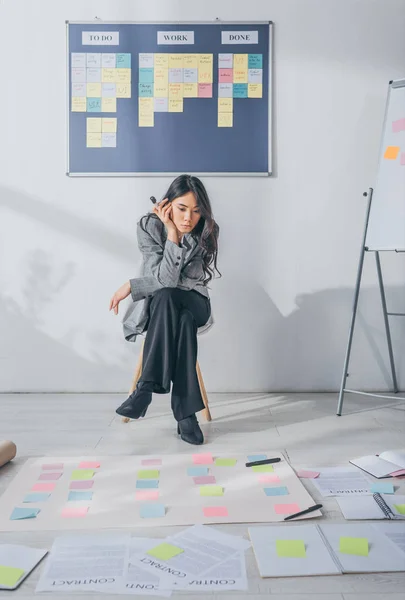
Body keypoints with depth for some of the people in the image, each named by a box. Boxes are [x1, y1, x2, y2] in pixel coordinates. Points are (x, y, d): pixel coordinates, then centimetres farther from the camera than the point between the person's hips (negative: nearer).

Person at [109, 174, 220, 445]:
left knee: (166, 298, -36)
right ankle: (185, 411, -35)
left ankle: (147, 386, -32)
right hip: (159, 305, 0)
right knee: (180, 315, -36)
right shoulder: (149, 226, -13)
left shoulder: (208, 231, -13)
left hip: (194, 303, 0)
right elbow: (165, 279, -22)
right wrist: (172, 233, -28)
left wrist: (131, 286, -19)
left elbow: (187, 282, -20)